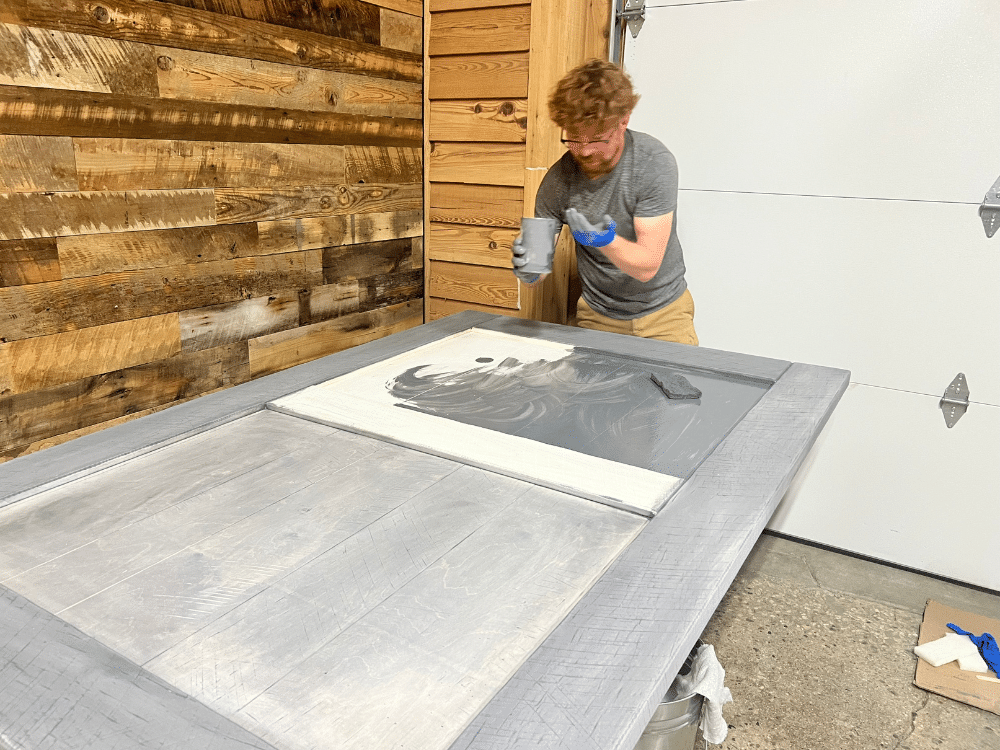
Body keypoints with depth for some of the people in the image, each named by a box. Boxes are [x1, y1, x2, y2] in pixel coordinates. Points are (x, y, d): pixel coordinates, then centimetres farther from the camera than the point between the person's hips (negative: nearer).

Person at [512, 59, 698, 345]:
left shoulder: (655, 163, -20)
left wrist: (606, 240, -41)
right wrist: (528, 270, -30)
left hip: (662, 313, -1)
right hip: (598, 316, 2)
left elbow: (648, 267, -22)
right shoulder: (559, 179, -14)